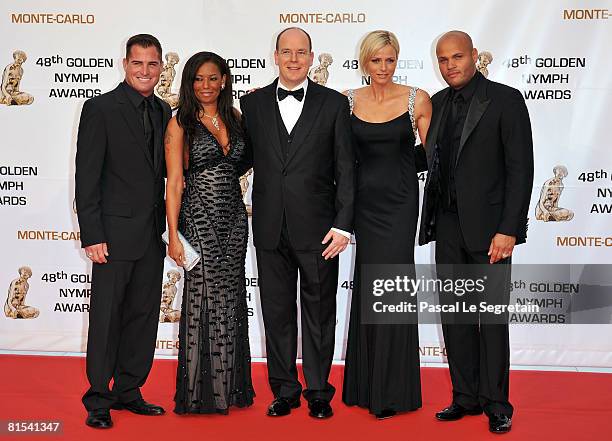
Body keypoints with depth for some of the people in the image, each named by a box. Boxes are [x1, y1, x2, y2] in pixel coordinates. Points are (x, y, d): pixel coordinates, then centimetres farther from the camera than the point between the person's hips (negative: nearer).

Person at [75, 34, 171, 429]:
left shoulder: (163, 111, 12)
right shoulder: (100, 108, -6)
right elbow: (86, 176, -10)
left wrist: (167, 226, 6)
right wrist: (92, 235, -15)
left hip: (152, 233, 6)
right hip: (115, 233, -6)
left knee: (143, 316, 11)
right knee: (106, 318, 1)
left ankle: (129, 392, 24)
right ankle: (98, 401, 14)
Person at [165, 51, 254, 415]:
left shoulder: (236, 119, 10)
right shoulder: (180, 124, -4)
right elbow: (174, 183, -7)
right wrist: (174, 235, -13)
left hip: (234, 218, 5)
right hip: (199, 221, -5)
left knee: (231, 300, 10)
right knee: (203, 300, -1)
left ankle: (230, 386, 22)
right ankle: (200, 393, 11)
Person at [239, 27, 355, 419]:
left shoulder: (334, 103, 3)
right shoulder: (252, 103, 8)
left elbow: (346, 168, -1)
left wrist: (344, 224, -8)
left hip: (317, 226, -2)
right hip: (270, 228, 2)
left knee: (319, 313, 7)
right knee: (277, 312, 10)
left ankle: (319, 391, 20)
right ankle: (284, 390, 23)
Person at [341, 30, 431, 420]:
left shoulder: (417, 100, -1)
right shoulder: (347, 101, 4)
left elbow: (430, 153, 4)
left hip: (399, 202, -2)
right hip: (364, 202, 3)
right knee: (368, 287, 9)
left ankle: (394, 391, 7)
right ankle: (367, 384, 22)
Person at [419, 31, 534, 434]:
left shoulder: (505, 100, -6)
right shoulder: (437, 103, 12)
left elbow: (521, 168, -10)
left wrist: (508, 230, -16)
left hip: (487, 226, -6)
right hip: (447, 224, 6)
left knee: (492, 317, 2)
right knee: (455, 314, 10)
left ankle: (496, 404, 14)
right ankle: (466, 397, 22)